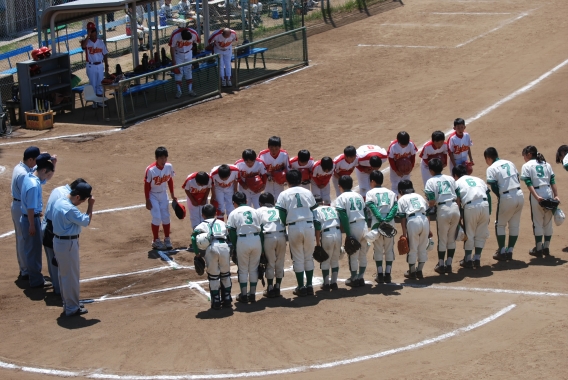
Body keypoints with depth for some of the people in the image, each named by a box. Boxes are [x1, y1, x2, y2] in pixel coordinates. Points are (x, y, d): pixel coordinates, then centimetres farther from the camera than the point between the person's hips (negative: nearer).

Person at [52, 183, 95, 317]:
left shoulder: (59, 201, 4)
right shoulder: (70, 209, -26)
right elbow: (86, 221, -19)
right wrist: (90, 206, -12)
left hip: (59, 241, 10)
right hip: (68, 244, -10)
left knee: (64, 274, 20)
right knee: (71, 276, 1)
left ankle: (67, 303, 32)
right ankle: (72, 308, 9)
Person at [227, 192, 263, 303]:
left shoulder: (234, 213, 8)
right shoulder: (255, 211, 16)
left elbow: (231, 232, 0)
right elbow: (261, 228, 10)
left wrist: (235, 246, 7)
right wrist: (261, 246, 13)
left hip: (242, 241, -2)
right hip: (256, 239, 3)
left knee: (243, 269, 11)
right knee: (254, 268, 14)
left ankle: (243, 295, 15)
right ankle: (252, 294, 19)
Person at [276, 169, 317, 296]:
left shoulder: (284, 194, 2)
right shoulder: (307, 192, 9)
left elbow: (281, 214, -4)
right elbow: (314, 211, 9)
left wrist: (285, 223, 13)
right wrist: (316, 232, 15)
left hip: (294, 227, -2)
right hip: (309, 226, 2)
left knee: (298, 258, 7)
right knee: (309, 257, 14)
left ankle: (301, 287, 9)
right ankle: (309, 286, 16)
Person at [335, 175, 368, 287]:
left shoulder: (341, 198, 1)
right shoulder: (359, 196, 18)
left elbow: (343, 217, -10)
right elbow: (365, 212, 15)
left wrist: (348, 234, -11)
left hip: (353, 227, -5)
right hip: (364, 226, 5)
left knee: (353, 254, 6)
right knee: (363, 254, 17)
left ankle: (354, 279, 13)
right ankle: (361, 277, 23)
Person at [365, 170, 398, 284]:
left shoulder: (370, 193, 8)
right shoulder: (390, 192, 18)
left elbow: (372, 207, -10)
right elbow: (395, 207, 1)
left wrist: (380, 219, -19)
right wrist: (388, 218, -11)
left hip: (376, 223, -2)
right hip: (390, 223, 2)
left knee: (378, 249, 8)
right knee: (389, 249, 12)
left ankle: (380, 275, 6)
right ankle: (388, 275, 10)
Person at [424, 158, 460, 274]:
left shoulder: (430, 182, 1)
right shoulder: (450, 179, 15)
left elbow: (432, 202, -8)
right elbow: (459, 196, 12)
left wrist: (430, 206, 14)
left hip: (442, 209, -4)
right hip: (455, 208, 4)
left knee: (442, 239, 9)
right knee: (451, 238, 15)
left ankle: (441, 265, 18)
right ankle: (449, 264, 18)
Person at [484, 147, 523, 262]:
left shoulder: (491, 168, -4)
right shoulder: (510, 163, 14)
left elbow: (493, 186, -12)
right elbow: (517, 179, 13)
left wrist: (500, 196, 4)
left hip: (506, 198, -5)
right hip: (519, 195, 6)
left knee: (500, 224, 13)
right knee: (514, 225, 16)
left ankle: (502, 252, 13)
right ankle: (509, 251, 21)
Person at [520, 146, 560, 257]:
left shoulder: (527, 166, 3)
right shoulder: (546, 164, 17)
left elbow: (529, 183, -10)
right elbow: (553, 181, 6)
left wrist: (536, 197, -17)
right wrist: (556, 195, 0)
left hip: (536, 195, -4)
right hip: (549, 194, 4)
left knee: (537, 222, 5)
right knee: (548, 222, 14)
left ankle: (538, 249, 8)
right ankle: (546, 247, 19)